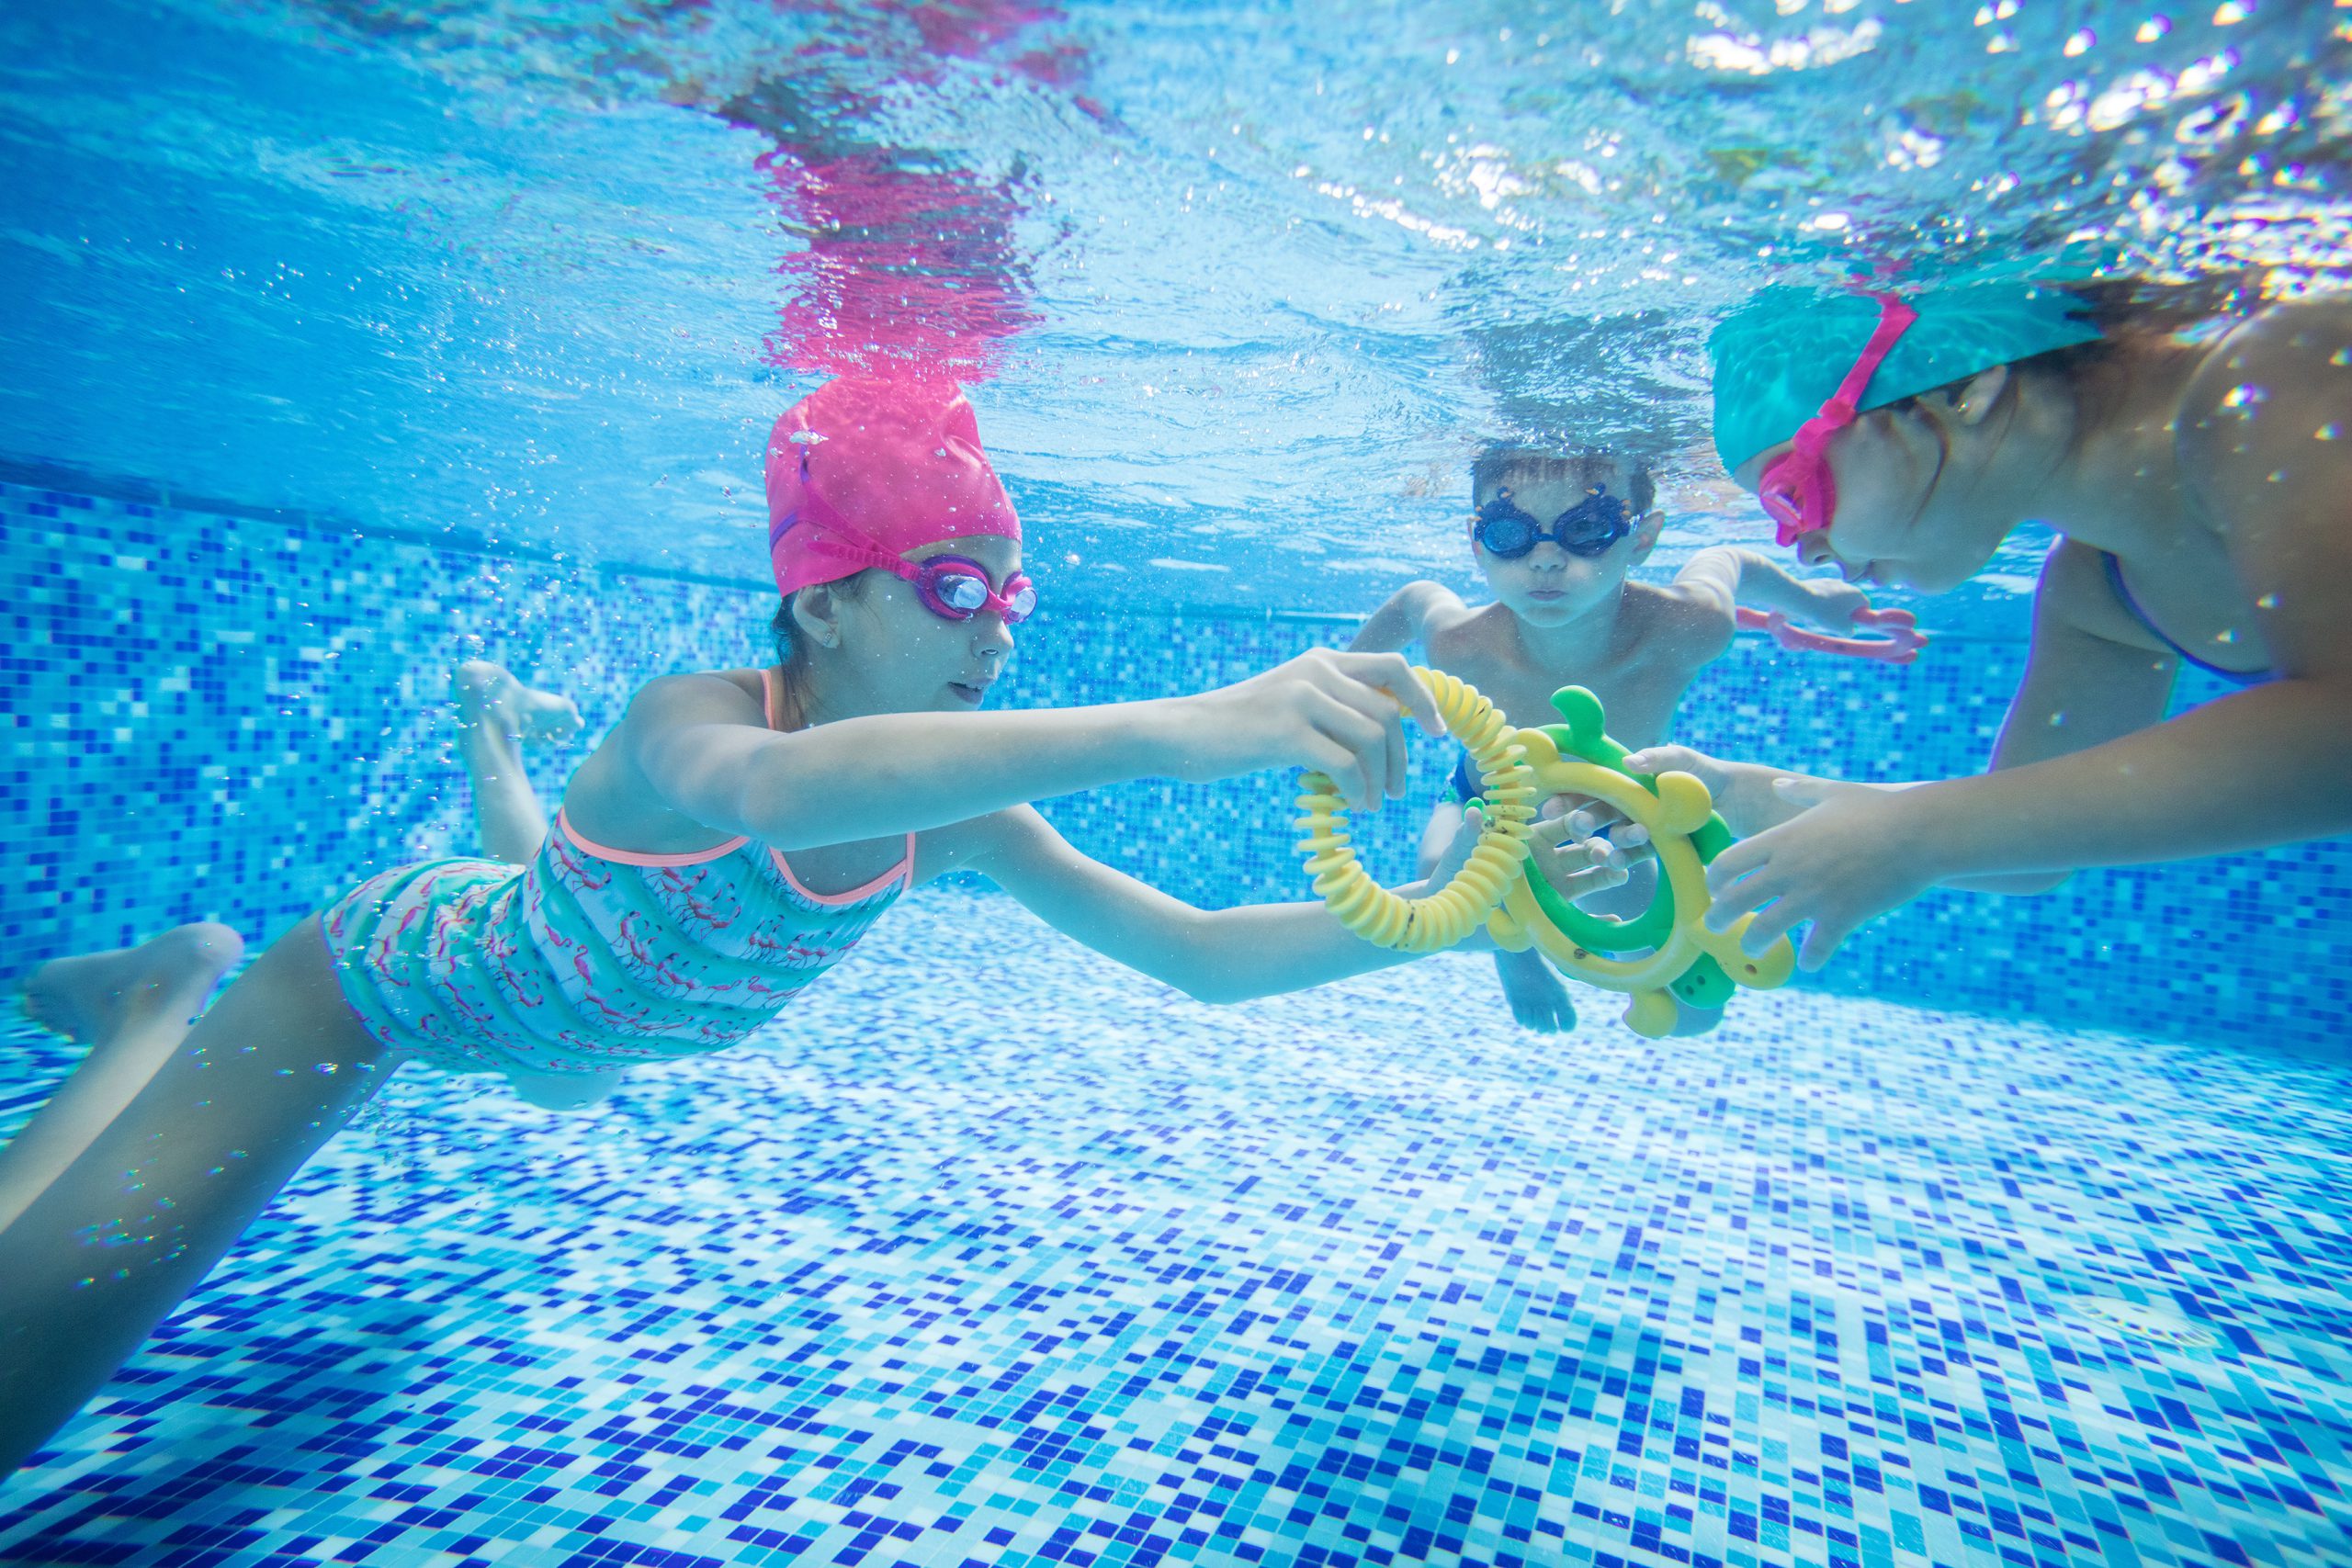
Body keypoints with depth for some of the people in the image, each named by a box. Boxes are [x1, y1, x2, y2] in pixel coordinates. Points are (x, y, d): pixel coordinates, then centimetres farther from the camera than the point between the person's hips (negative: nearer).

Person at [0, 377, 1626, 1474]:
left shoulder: (956, 818, -24)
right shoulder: (686, 716, -40)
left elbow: (1202, 954, -28)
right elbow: (775, 786, -66)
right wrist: (1188, 727, -76)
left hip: (553, 987, 6)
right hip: (370, 976, -5)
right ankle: (171, 1000, 19)